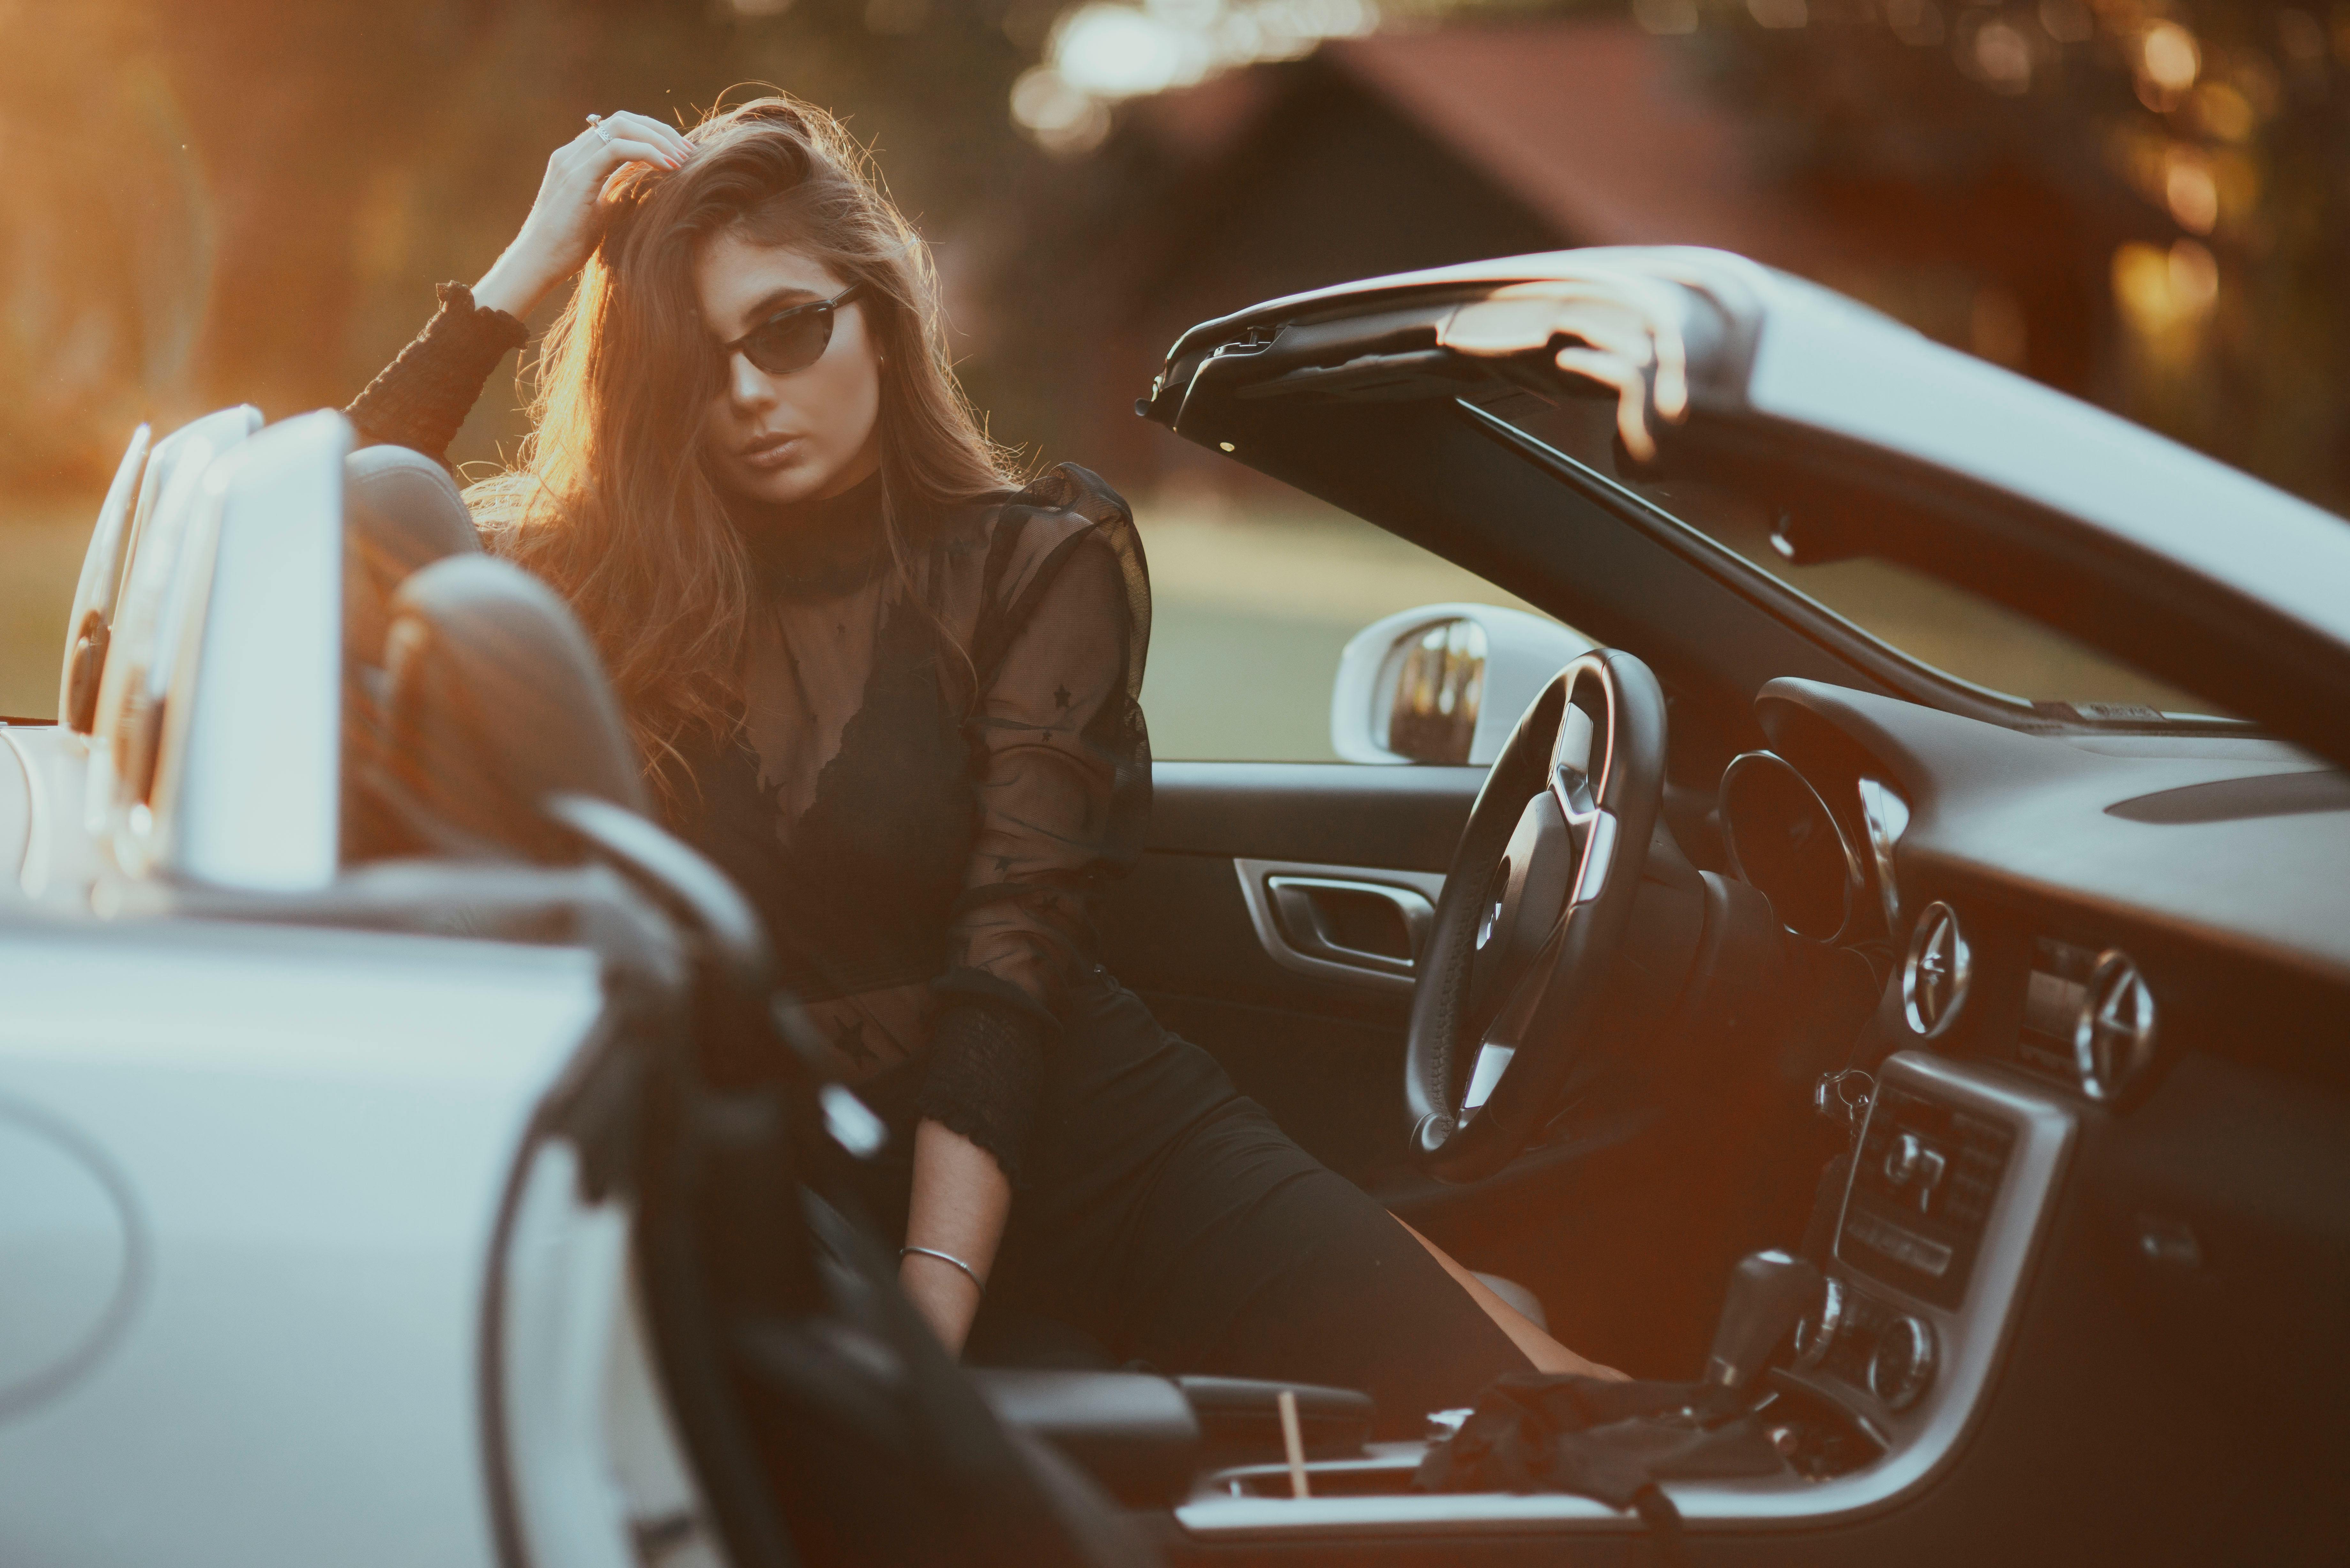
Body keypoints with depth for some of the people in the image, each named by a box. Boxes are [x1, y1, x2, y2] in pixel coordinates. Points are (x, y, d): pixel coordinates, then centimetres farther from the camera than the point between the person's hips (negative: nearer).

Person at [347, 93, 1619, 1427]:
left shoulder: (1035, 560, 3)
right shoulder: (598, 572, 11)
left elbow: (1014, 952, -8)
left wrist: (931, 1314, -20)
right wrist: (523, 270, 0)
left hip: (1069, 1129, -2)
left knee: (1507, 1426, -17)